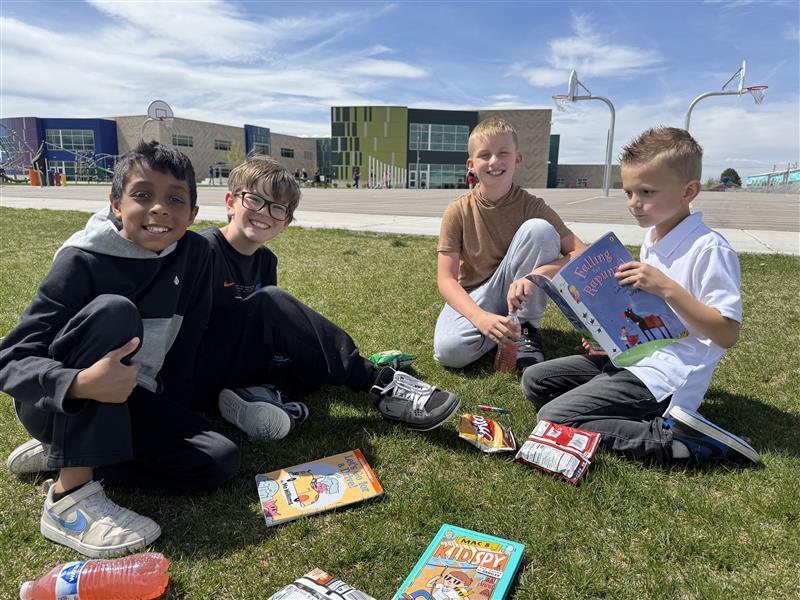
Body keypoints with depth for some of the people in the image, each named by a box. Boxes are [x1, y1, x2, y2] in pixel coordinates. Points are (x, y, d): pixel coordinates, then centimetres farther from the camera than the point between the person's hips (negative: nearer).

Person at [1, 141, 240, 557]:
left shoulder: (194, 254, -7)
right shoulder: (83, 261, -20)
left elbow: (185, 342, 0)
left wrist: (174, 420, -1)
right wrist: (80, 384, -43)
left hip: (131, 402, 5)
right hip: (56, 402, -4)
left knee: (220, 460, -19)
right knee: (114, 311, -33)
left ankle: (63, 453, -2)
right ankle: (70, 496, -30)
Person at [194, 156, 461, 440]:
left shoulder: (266, 260, 6)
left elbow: (275, 329, 7)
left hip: (241, 366, 7)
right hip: (197, 373, -7)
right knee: (270, 300, -29)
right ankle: (377, 382, -25)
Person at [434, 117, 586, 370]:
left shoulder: (532, 207, -9)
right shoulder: (457, 212, -10)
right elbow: (446, 279, -14)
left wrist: (535, 275, -35)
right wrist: (480, 317, -32)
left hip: (517, 296, 1)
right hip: (472, 300, 0)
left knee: (539, 229, -24)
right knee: (449, 350, -33)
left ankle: (526, 328, -11)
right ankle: (507, 329, -2)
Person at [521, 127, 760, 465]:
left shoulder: (709, 249, -16)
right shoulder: (652, 239, 11)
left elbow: (727, 334, -20)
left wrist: (667, 287, -28)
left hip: (664, 377, -9)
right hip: (632, 357, 10)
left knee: (552, 420, -19)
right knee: (534, 380, 6)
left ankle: (674, 439, -12)